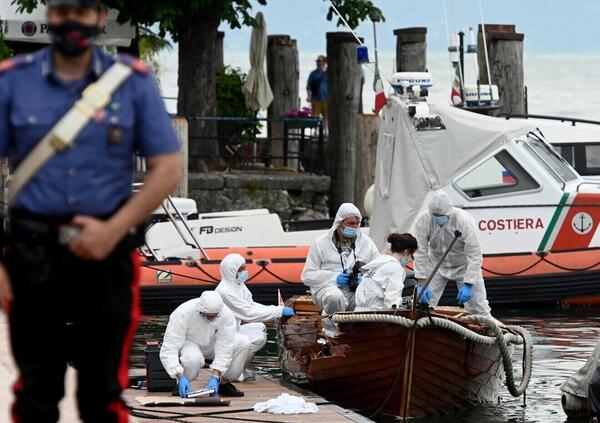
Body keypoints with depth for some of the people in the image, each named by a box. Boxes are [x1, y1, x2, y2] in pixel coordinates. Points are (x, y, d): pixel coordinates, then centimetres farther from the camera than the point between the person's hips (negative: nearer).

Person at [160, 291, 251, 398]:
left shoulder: (226, 315, -27)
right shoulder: (183, 313, -35)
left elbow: (224, 348, -25)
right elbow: (169, 349, -36)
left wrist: (215, 377, -36)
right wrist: (180, 377, -46)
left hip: (211, 344, 3)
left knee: (243, 343, -21)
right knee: (193, 358, -39)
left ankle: (224, 383, -5)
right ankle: (181, 386, -8)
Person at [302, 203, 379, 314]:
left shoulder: (366, 242, 17)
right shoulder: (321, 243, 9)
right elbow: (307, 276, 6)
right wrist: (334, 278, -8)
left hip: (358, 289, 2)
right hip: (328, 287, -2)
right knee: (335, 298, -40)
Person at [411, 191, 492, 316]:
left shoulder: (464, 220, -31)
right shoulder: (423, 221, -24)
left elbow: (474, 255, -26)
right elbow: (420, 253, -19)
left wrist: (468, 285, -29)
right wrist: (421, 283, -24)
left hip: (464, 266, -2)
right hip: (437, 265, 2)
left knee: (478, 308, -4)